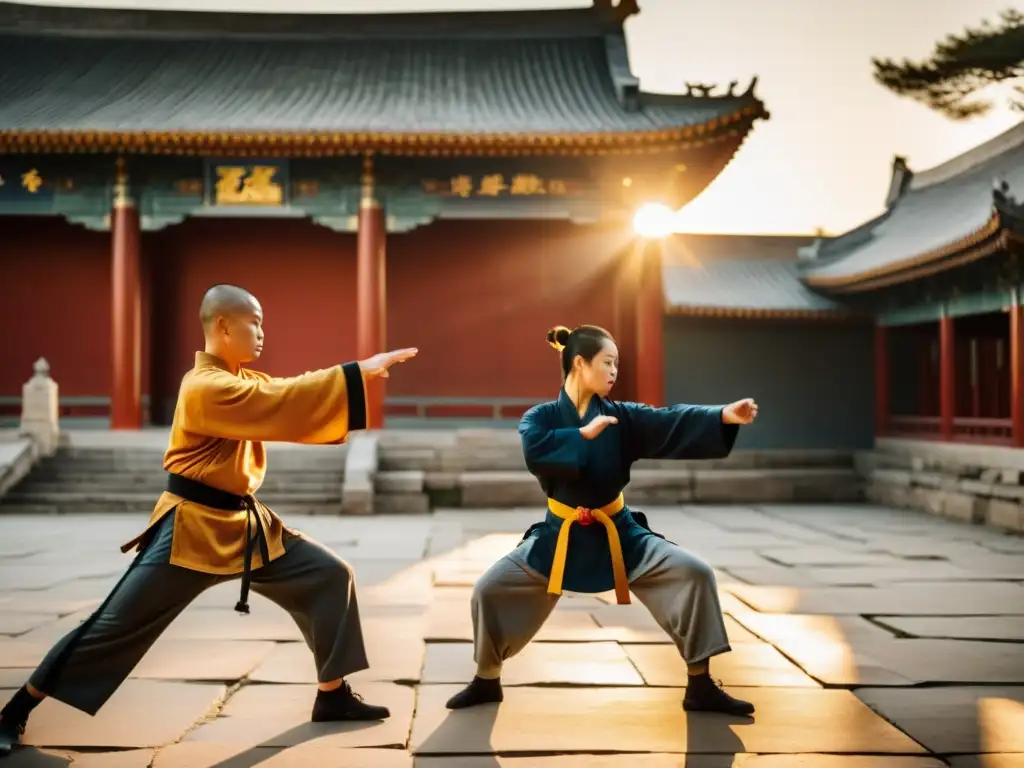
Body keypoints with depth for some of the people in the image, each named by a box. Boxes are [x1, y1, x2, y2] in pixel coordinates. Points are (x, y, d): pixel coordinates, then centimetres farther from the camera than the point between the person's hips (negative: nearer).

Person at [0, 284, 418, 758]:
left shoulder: (245, 381, 10)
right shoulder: (206, 388, -20)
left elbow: (287, 406, 5)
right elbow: (286, 404, -27)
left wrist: (361, 378, -9)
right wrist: (359, 372, -24)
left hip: (245, 524, 9)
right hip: (192, 529, -9)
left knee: (330, 576, 4)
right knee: (116, 626, -3)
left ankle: (333, 696, 13)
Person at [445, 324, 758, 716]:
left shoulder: (620, 417, -2)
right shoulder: (542, 416, -7)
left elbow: (672, 422, -17)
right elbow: (533, 452, -29)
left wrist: (723, 416, -32)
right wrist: (585, 433, -27)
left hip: (618, 533, 2)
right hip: (560, 535, -1)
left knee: (695, 574, -13)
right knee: (490, 590, -9)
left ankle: (700, 688, 0)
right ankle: (486, 682, 19)